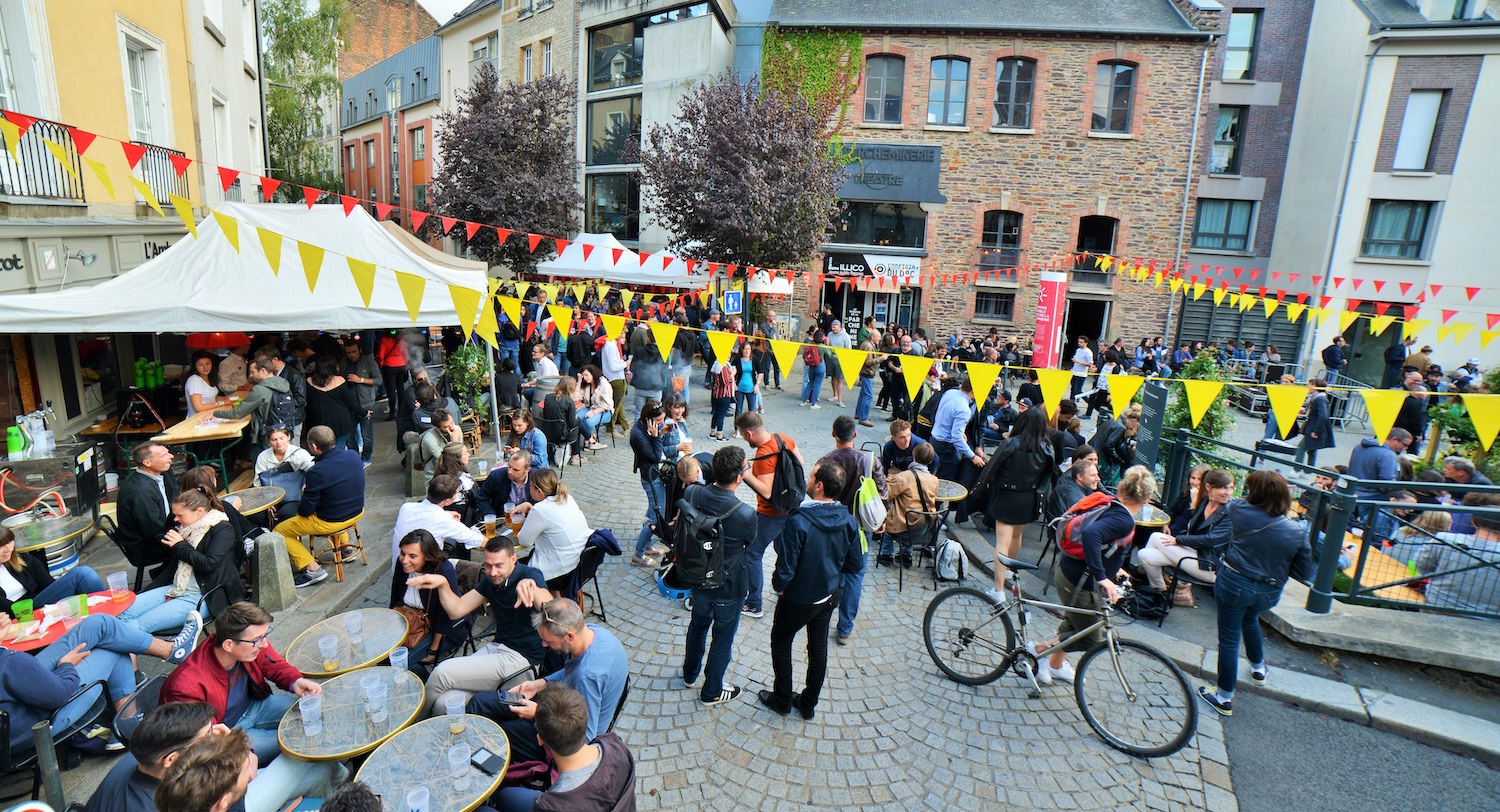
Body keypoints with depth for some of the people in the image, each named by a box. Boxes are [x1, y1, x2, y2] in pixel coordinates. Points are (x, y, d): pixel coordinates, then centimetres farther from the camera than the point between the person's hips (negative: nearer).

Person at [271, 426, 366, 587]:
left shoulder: (316, 473, -27)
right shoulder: (354, 456, -9)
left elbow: (305, 511, -17)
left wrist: (304, 493, 3)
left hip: (330, 522, -7)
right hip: (357, 511, 7)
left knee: (279, 531, 12)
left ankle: (312, 568, 2)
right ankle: (345, 547, 37)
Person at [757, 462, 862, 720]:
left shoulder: (798, 521, -32)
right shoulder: (848, 521, -14)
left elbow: (785, 568, -27)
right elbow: (856, 565, -3)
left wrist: (778, 586, -7)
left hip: (798, 599, -5)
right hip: (829, 597, 5)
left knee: (781, 642, 20)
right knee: (818, 648, 21)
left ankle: (782, 700, 33)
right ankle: (808, 703, 37)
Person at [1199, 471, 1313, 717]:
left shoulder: (1239, 510, -17)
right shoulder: (1297, 532, -10)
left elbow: (1230, 505, 10)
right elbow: (1304, 573, -4)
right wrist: (1278, 566, 11)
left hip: (1234, 584, -4)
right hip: (1268, 593, 4)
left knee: (1229, 639, 7)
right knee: (1250, 619, 35)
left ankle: (1224, 698, 16)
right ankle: (1259, 669, 55)